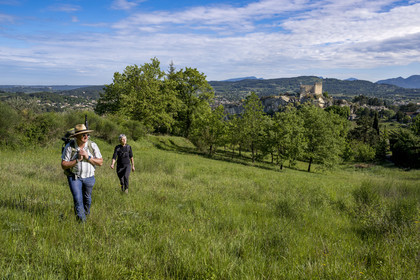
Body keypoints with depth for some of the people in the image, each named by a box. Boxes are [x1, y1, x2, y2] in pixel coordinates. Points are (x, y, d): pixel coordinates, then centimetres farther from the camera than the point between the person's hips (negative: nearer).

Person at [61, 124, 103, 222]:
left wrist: (88, 157, -23)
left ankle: (86, 212, 47)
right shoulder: (69, 147, -13)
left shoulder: (93, 145, -10)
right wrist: (77, 160, -24)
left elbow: (100, 162, -10)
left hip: (89, 177, 2)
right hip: (74, 177, -2)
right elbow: (63, 165, -13)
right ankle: (82, 220, -1)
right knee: (78, 199, -12)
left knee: (87, 197, 19)